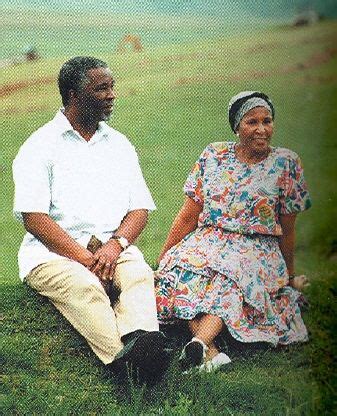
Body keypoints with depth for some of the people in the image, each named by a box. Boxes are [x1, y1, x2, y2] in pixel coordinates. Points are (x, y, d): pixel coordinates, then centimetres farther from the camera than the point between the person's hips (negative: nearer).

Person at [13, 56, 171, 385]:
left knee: (140, 275, -30)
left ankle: (138, 341, -57)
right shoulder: (39, 147, 4)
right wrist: (85, 258, -17)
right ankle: (124, 360, -56)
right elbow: (34, 219, -6)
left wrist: (115, 245, -10)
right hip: (52, 252, -3)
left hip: (113, 248, 4)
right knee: (84, 287, -36)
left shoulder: (119, 145, 19)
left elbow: (140, 209, 12)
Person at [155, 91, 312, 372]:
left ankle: (200, 341, -55)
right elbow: (188, 216, 10)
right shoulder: (214, 155, 7)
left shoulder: (286, 164, 2)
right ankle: (211, 351, -49)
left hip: (257, 251, -1)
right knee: (182, 268, -33)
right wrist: (162, 260, 8)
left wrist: (290, 276, 15)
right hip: (207, 242, 2)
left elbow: (287, 230, 9)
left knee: (229, 278, -37)